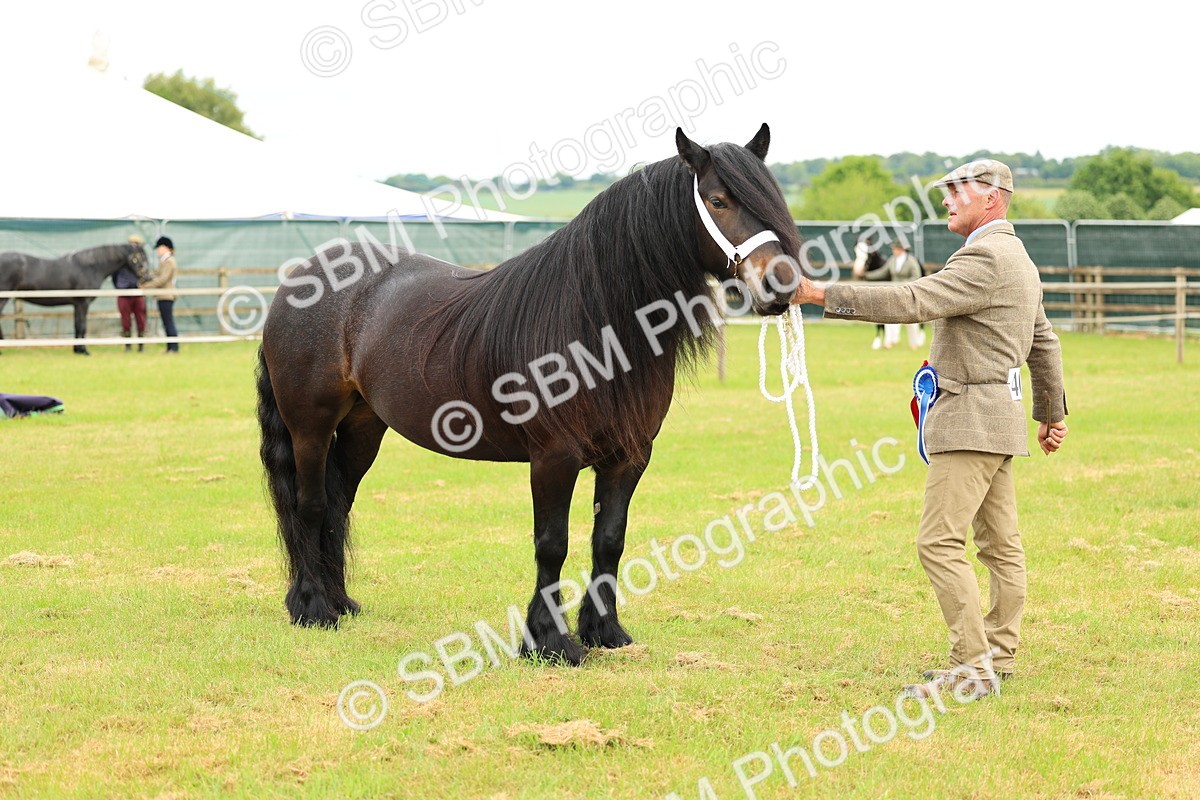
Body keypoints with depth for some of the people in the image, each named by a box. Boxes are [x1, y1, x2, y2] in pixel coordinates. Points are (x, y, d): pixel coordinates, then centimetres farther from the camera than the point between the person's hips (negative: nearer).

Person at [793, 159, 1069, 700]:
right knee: (999, 544, 11)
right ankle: (998, 660, 16)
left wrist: (823, 295, -24)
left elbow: (912, 302, -24)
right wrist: (1052, 412, 38)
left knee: (939, 542, -13)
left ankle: (974, 667, -15)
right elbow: (1044, 344, 28)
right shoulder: (1017, 259, 19)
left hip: (970, 419, -11)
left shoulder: (986, 258, -15)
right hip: (996, 418, 11)